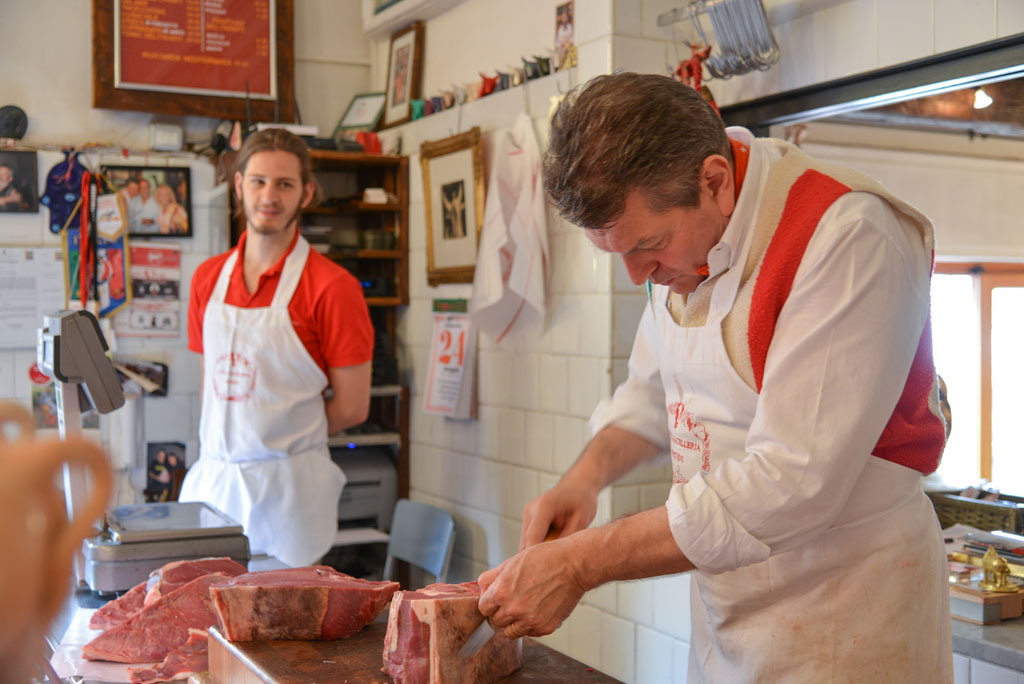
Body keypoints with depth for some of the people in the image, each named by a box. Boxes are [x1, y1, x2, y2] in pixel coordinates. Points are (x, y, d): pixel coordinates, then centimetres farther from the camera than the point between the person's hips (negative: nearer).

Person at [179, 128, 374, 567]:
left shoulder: (332, 287, -9)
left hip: (287, 487, -5)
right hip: (211, 478, 5)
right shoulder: (208, 278, 9)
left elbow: (352, 407, -7)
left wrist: (279, 433, 1)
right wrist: (227, 437, 1)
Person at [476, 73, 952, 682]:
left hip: (843, 614, -6)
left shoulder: (849, 237, -25)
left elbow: (790, 485, -29)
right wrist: (584, 478, -5)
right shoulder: (677, 231, 0)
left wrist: (579, 563, -26)